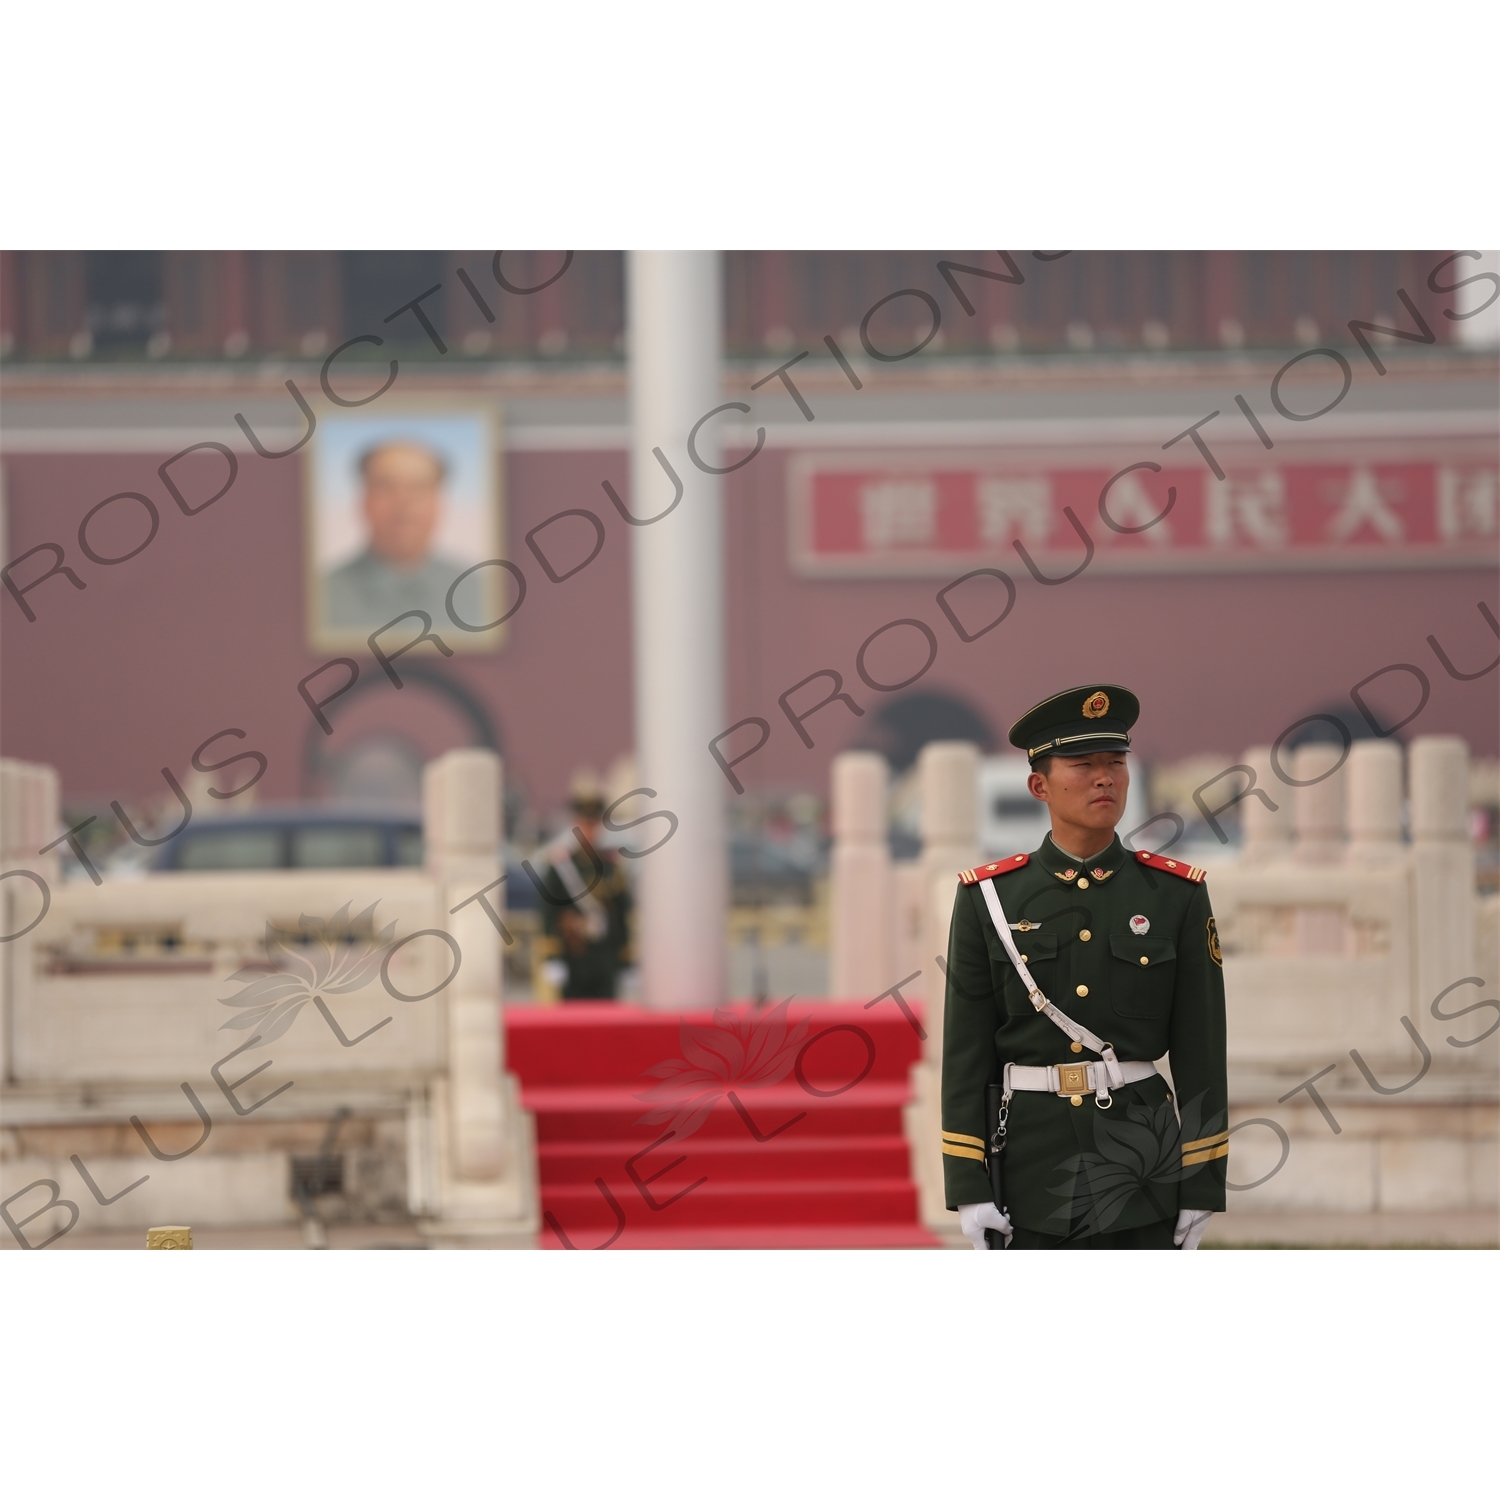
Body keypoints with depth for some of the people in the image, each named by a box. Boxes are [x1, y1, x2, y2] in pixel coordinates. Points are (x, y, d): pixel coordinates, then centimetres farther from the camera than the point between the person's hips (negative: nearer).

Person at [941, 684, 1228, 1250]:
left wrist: (1202, 1188, 0)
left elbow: (1201, 1052, 4)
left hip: (1143, 1159, 0)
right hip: (1033, 1155, 0)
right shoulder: (987, 898, 2)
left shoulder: (1175, 895, 3)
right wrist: (968, 1185, -4)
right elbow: (965, 1050, 2)